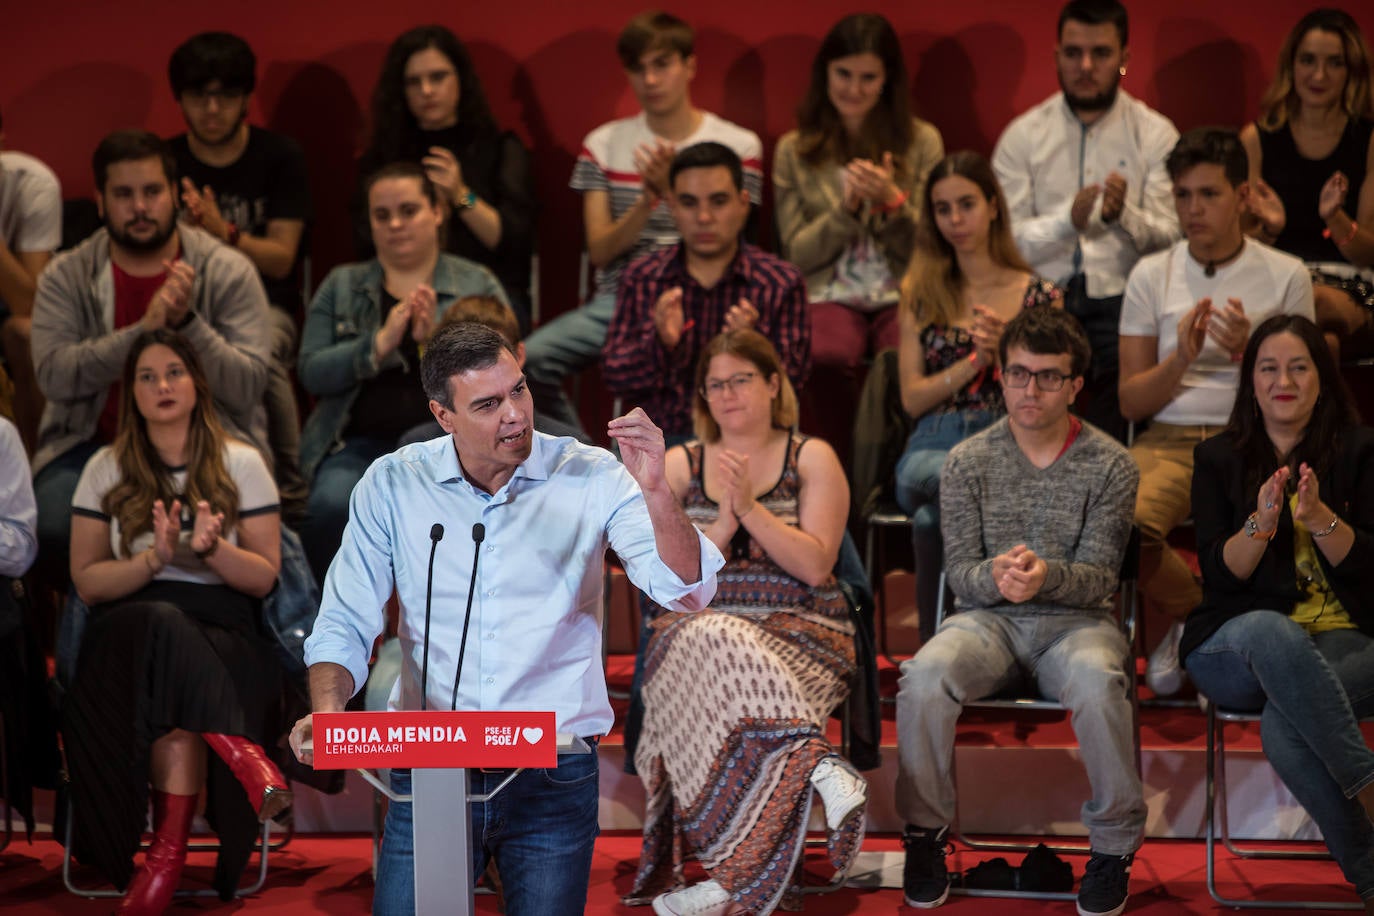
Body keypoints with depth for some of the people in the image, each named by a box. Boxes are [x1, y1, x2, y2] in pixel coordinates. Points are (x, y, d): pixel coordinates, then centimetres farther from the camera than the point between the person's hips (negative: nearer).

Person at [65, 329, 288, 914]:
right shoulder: (106, 470, 12)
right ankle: (245, 758, -43)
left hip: (222, 635, 0)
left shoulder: (242, 464, 10)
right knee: (164, 626, -38)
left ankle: (169, 853, -39)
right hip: (129, 630, 1)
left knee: (175, 707, -36)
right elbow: (87, 581, 6)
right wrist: (154, 558, -11)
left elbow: (263, 578, 7)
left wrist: (212, 549, -13)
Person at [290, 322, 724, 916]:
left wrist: (654, 490, -28)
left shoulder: (592, 478, -4)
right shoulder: (391, 487, 0)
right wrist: (327, 710, -18)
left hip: (554, 777, -1)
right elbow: (345, 625, 2)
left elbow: (686, 593, -13)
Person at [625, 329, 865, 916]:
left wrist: (751, 507, -11)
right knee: (715, 649, -38)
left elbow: (815, 565, -3)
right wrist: (723, 524, -9)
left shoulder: (811, 459, 11)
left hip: (798, 631, -2)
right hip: (697, 624, 2)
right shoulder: (678, 466, 17)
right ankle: (820, 768, -47)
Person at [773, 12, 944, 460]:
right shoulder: (794, 150, 11)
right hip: (831, 298, 0)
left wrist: (891, 202, -11)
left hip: (903, 297, 0)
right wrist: (845, 208, -7)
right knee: (825, 357, -35)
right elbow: (797, 253, 9)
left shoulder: (922, 142, 9)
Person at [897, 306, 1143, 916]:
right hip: (987, 618, 1)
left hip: (1076, 620, -1)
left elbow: (1100, 576, -4)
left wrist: (1046, 576, -28)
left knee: (1097, 683, -38)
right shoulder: (969, 461, 5)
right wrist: (995, 578, -25)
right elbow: (959, 569, 1)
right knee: (924, 677, -32)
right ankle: (925, 833, -11)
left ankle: (1114, 844, -17)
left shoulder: (1109, 465, 1)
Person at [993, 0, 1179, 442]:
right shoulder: (1022, 136, 9)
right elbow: (1005, 241, 0)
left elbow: (1168, 237, 0)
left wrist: (1124, 214, -20)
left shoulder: (1156, 135, 8)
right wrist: (1068, 220, -16)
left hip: (1119, 303, 0)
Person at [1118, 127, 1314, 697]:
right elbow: (1130, 402, 10)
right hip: (1169, 438, 1)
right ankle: (1196, 616, 1)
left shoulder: (1286, 276, 9)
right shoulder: (1151, 275, 12)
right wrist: (1180, 358, -9)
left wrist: (1248, 353, -11)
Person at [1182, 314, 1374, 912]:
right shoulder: (1220, 459, 10)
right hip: (1233, 646, 1)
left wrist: (1320, 519, -19)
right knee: (1270, 632, -40)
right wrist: (1261, 523, -19)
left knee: (1283, 724, -36)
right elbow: (1219, 574, 1)